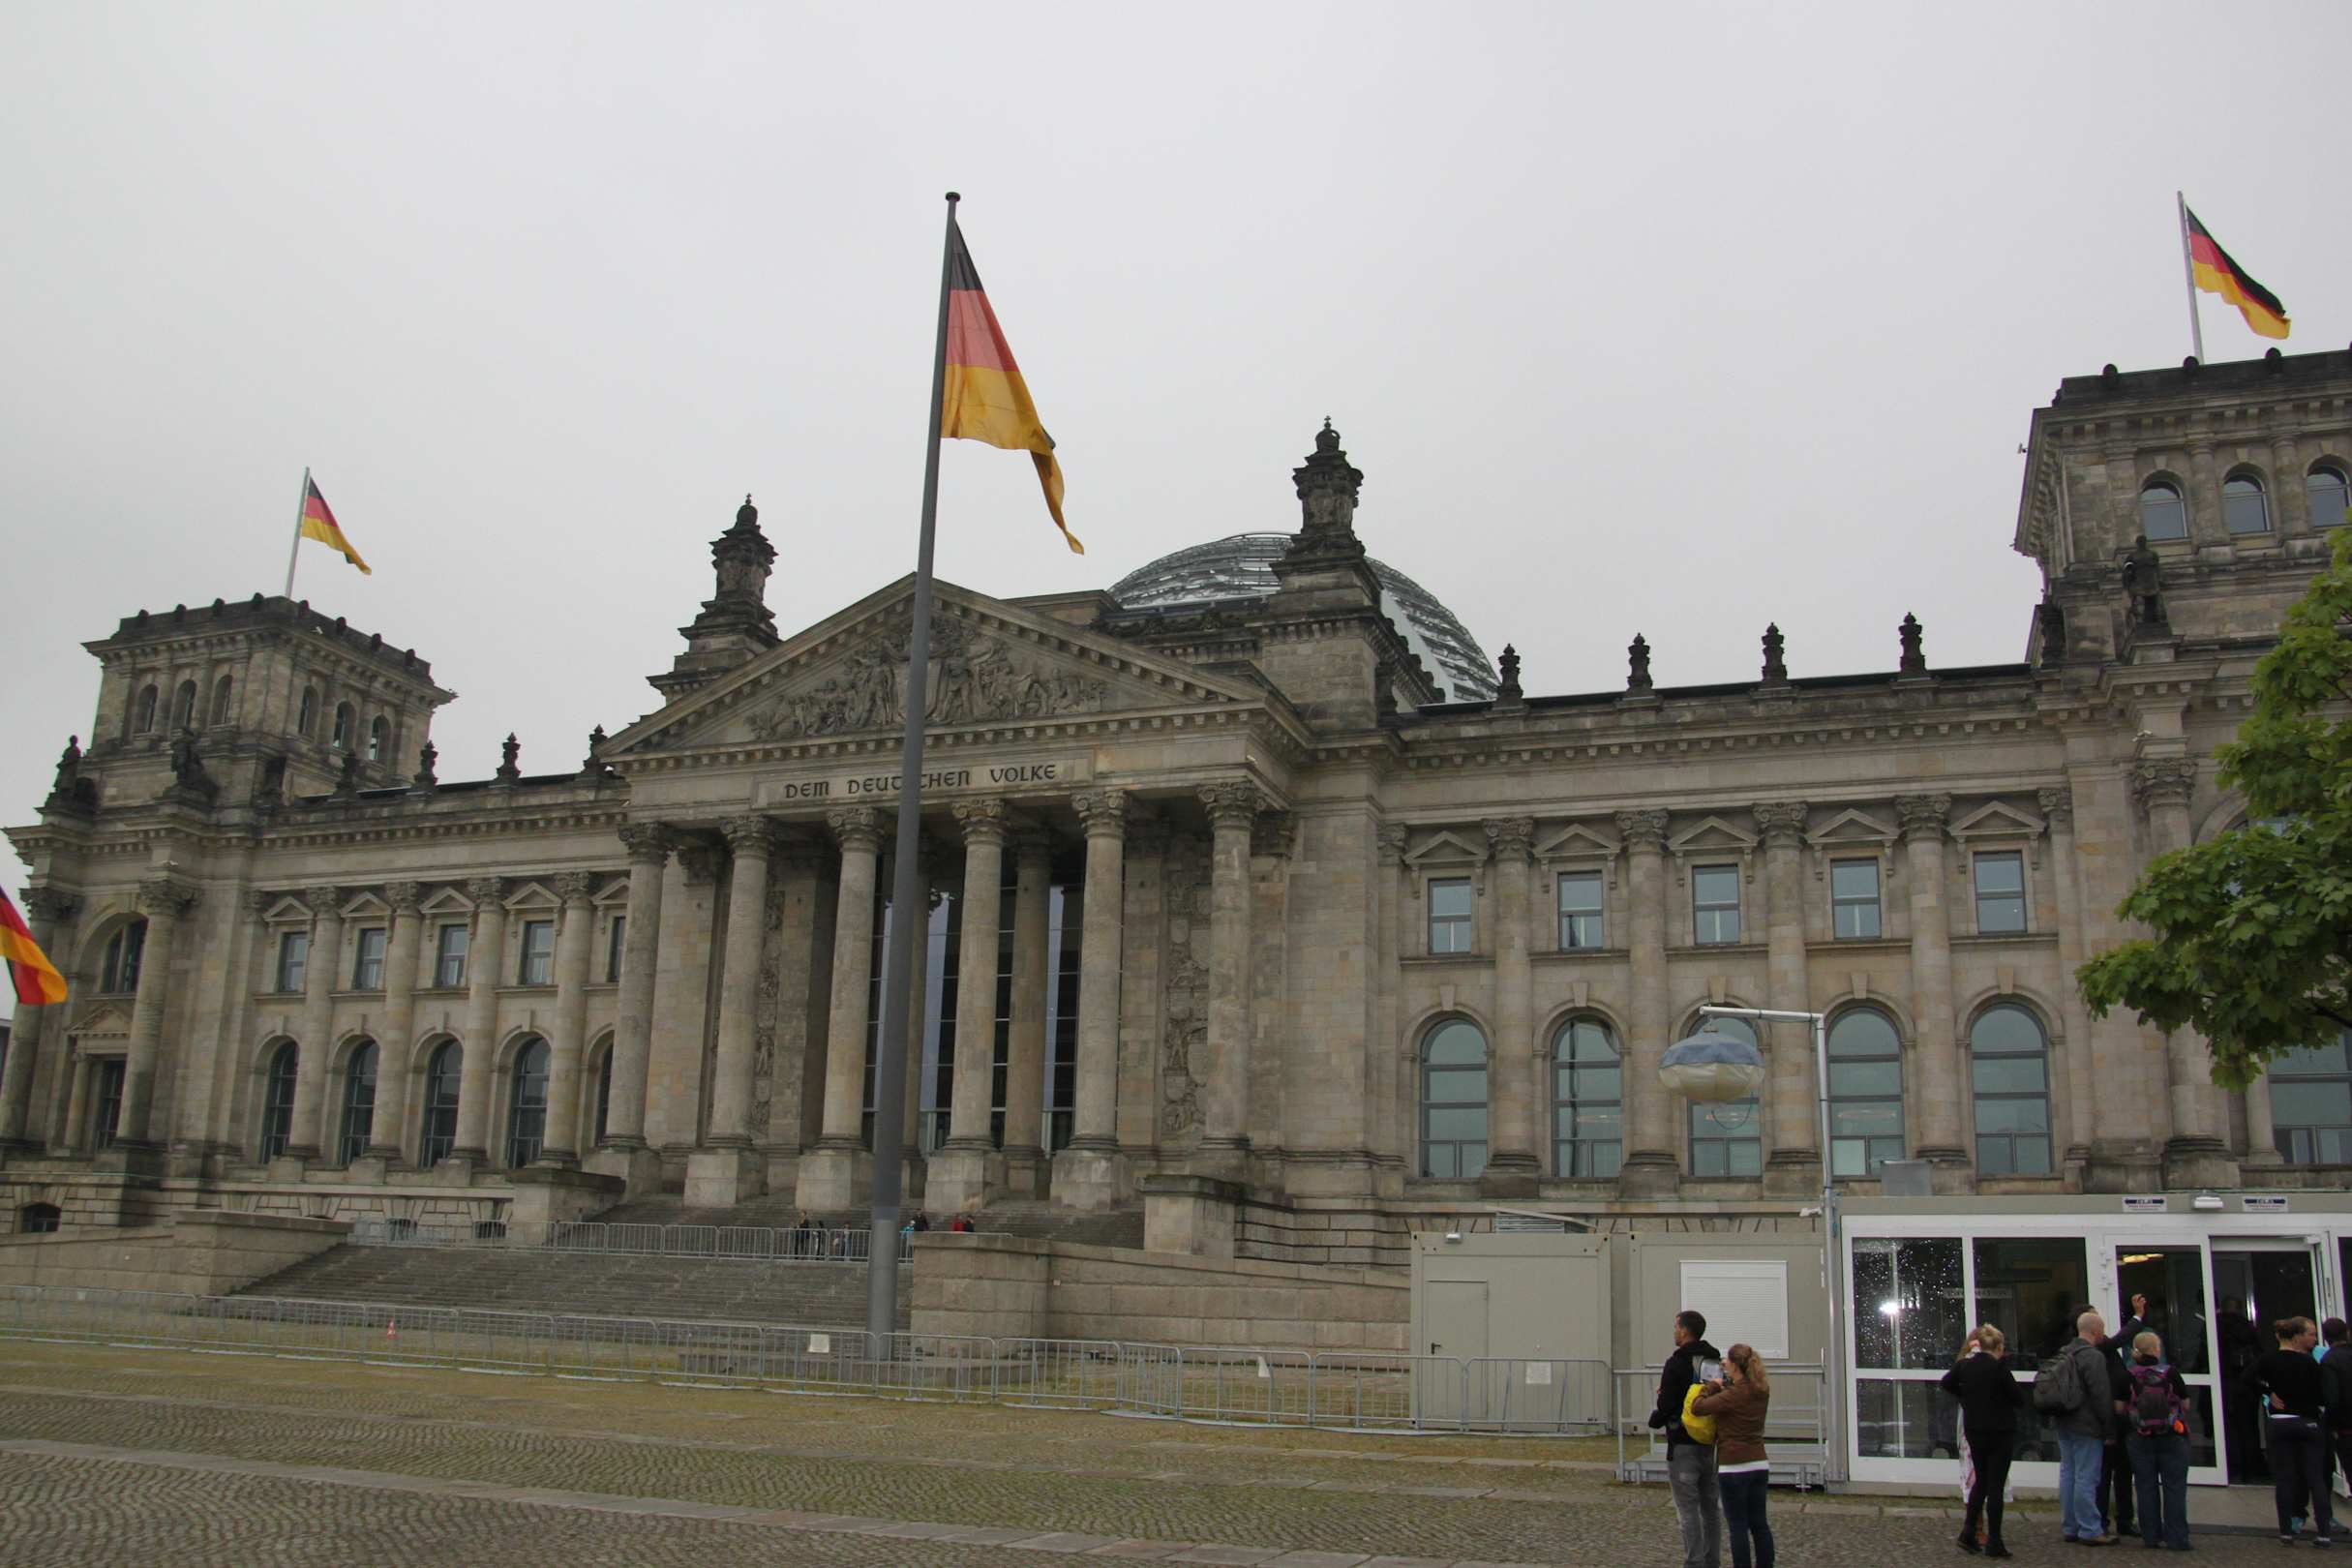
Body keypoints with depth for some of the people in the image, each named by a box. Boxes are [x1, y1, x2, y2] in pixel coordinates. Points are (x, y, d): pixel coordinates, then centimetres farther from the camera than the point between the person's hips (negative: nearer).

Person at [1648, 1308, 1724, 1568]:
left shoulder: (1677, 1364, -15)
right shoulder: (1716, 1362, 8)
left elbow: (1666, 1405, -18)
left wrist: (1655, 1420, 5)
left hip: (1683, 1446, -7)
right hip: (1712, 1445, 7)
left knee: (1688, 1511, -3)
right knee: (1711, 1508, 13)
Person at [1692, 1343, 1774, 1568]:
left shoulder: (1733, 1395, -19)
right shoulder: (1762, 1392, 4)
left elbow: (1697, 1407, -21)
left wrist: (1712, 1385, -8)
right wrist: (1722, 1385, 12)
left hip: (1733, 1467, -7)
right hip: (1760, 1464, 7)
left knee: (1738, 1526, 1)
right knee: (1759, 1523, 13)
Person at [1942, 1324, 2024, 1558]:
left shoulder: (1964, 1365, -1)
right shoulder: (1999, 1368, -17)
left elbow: (1947, 1383, 15)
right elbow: (2019, 1398, -11)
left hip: (1973, 1431, 5)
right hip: (2000, 1433, -5)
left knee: (1980, 1481, 18)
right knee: (1996, 1485, 1)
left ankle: (1969, 1532, 14)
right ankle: (1993, 1542, 3)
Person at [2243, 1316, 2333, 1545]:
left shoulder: (2269, 1358, -3)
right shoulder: (2308, 1362, -10)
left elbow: (2246, 1380, -12)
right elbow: (2320, 1398, -10)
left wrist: (2268, 1394, 0)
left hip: (2279, 1423, 2)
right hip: (2308, 1423, -2)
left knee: (2284, 1478, 6)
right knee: (2316, 1478, 6)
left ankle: (2286, 1531, 6)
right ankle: (2324, 1530, 5)